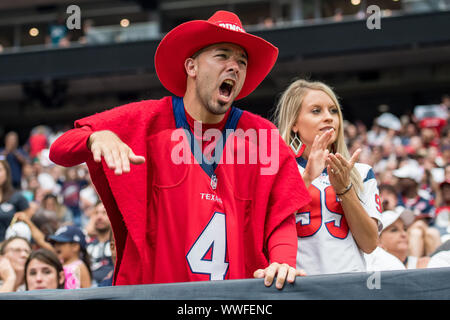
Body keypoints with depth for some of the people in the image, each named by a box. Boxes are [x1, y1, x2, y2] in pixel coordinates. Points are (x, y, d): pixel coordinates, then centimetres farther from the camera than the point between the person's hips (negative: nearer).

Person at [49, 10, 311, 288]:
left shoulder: (261, 135, 8)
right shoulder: (147, 122, 4)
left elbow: (281, 216, 6)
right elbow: (60, 151, -1)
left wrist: (282, 263, -15)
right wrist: (98, 137, -23)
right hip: (149, 286, -2)